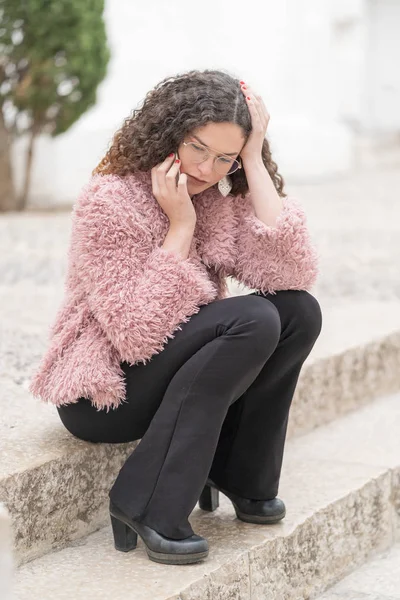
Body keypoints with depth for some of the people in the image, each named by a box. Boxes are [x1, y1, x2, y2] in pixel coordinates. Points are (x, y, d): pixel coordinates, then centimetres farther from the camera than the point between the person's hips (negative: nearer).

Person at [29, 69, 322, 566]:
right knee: (253, 320, -26)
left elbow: (292, 274, -16)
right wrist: (180, 226, -23)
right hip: (101, 394, -6)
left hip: (178, 375, 7)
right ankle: (147, 506, -22)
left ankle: (235, 470, 0)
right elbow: (137, 332, -25)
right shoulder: (109, 202, -18)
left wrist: (254, 164, -16)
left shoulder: (225, 200, 1)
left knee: (299, 311, -15)